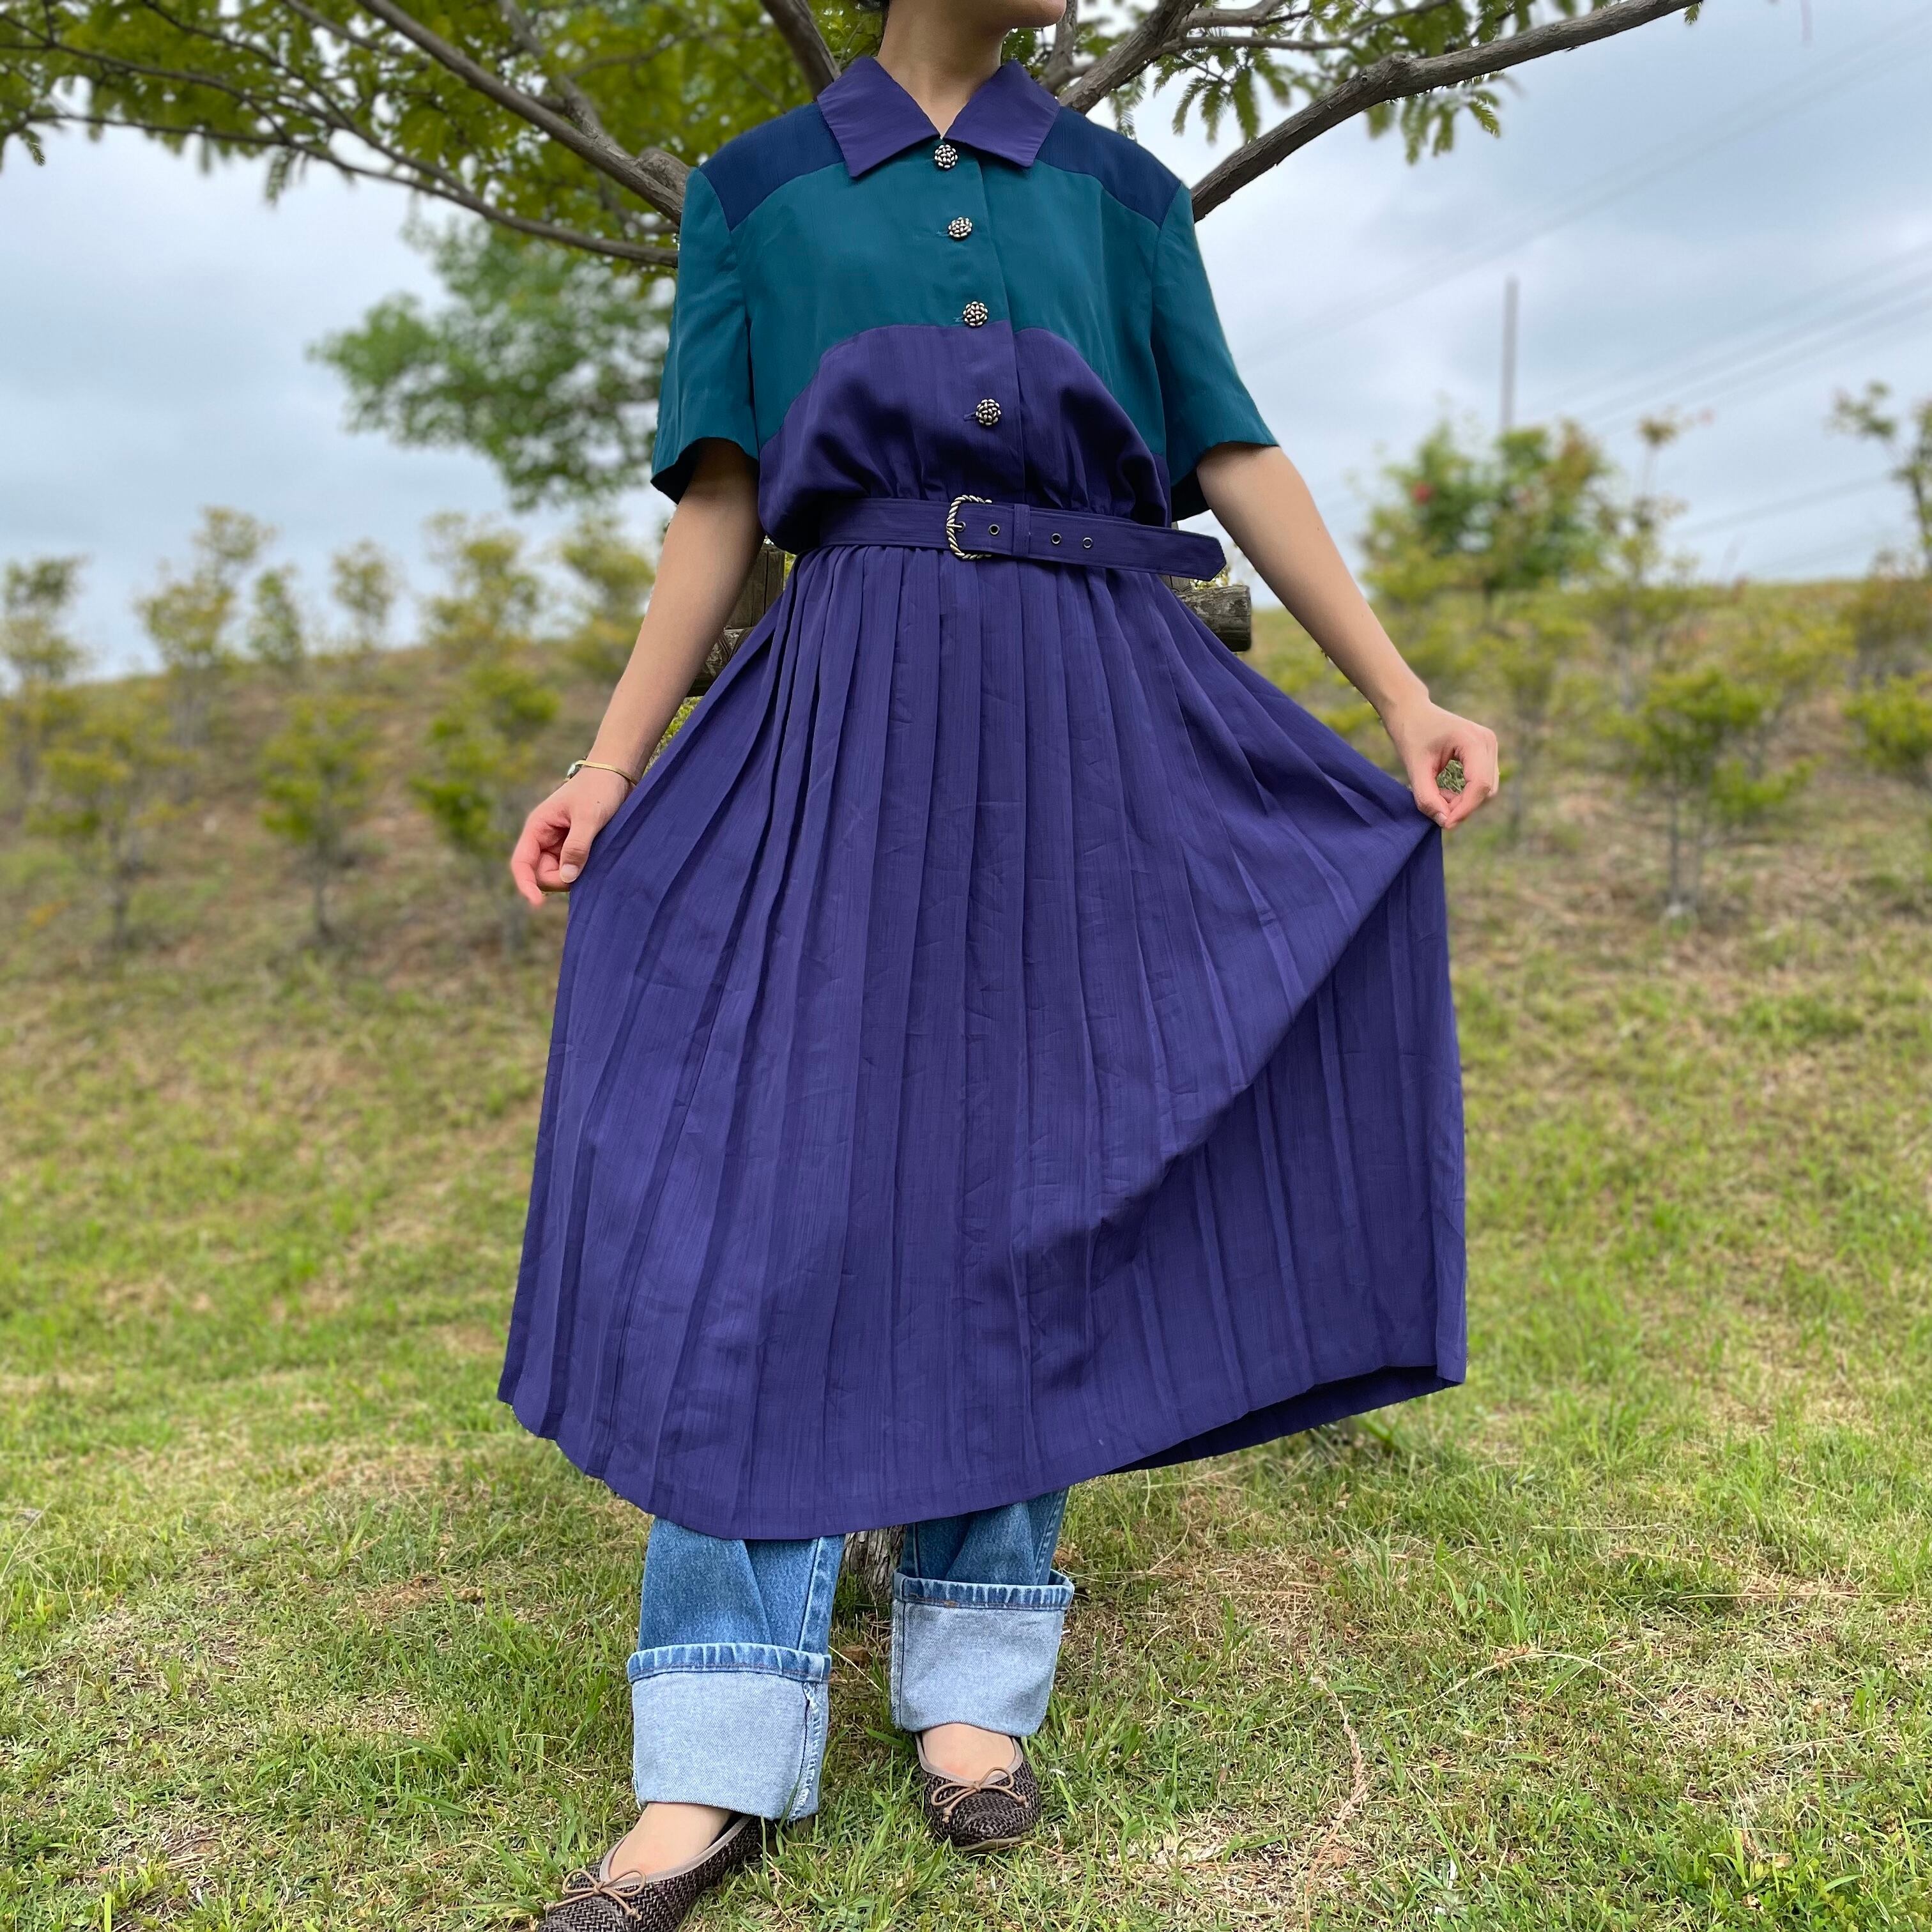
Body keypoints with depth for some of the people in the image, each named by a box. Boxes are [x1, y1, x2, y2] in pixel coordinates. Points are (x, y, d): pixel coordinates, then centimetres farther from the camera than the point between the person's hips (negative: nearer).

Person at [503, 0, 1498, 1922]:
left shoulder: (1120, 193, 16)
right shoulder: (755, 189, 13)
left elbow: (1241, 462, 11)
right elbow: (717, 505, 8)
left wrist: (1399, 698, 3)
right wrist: (614, 758, -1)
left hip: (1090, 715, 2)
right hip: (847, 710, -1)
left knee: (1030, 1183, 1)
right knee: (774, 1182, -9)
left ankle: (972, 1679, 14)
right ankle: (720, 1759, -2)